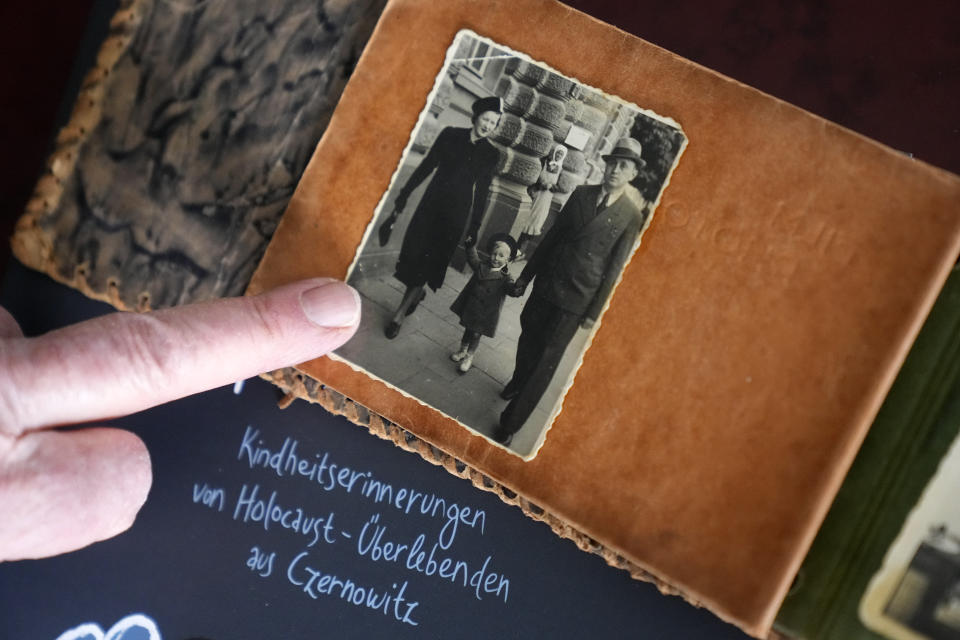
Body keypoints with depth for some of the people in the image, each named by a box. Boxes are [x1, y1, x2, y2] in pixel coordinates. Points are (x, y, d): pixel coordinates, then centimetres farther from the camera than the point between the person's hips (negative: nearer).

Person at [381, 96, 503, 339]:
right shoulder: (450, 135, 2)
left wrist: (473, 229, 6)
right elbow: (426, 166, 5)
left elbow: (481, 192, 5)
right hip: (432, 203, 1)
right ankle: (418, 292, 33)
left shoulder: (491, 154, 2)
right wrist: (403, 198, 4)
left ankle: (399, 315, 1)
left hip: (457, 213, -1)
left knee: (429, 261, -4)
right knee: (414, 252, 1)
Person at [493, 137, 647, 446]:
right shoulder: (581, 194, 1)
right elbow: (551, 236, 7)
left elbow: (614, 268, -7)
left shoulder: (632, 217, -10)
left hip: (576, 301, -4)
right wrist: (525, 276, 9)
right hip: (546, 284, 4)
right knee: (528, 340, 21)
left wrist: (594, 312, -5)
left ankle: (510, 424, 8)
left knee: (545, 362, -2)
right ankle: (518, 382, 50)